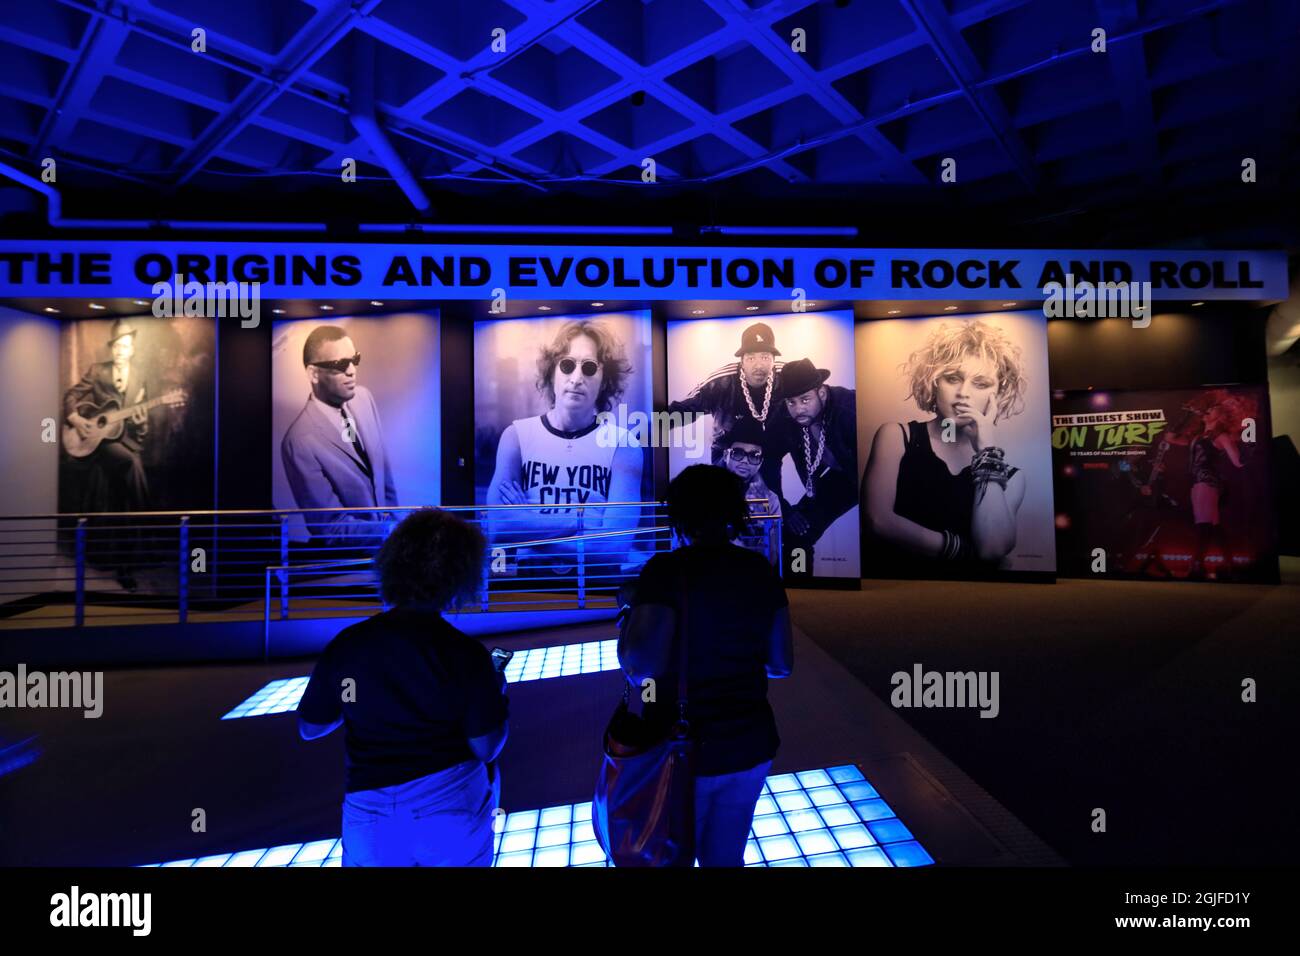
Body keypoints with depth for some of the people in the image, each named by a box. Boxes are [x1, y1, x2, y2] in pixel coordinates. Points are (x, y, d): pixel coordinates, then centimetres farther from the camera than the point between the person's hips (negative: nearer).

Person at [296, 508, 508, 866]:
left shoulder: (347, 644, -11)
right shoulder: (467, 654, -18)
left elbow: (309, 728, 3)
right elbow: (486, 749, -12)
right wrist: (499, 693, 3)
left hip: (372, 816, 1)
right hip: (452, 811, -1)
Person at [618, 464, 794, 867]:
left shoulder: (668, 569, -18)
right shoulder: (761, 571, -2)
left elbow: (641, 667, -25)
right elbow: (781, 664, 4)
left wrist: (629, 610, -8)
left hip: (684, 752, -4)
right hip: (751, 745, 5)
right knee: (726, 857, 25)